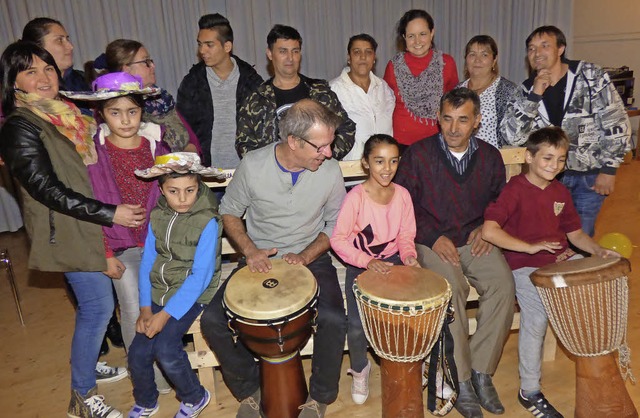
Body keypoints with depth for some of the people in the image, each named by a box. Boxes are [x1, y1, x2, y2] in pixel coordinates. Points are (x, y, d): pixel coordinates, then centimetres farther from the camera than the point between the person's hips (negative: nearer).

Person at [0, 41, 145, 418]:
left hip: (97, 225, 8)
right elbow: (48, 191, -19)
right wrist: (110, 213, -21)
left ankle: (88, 365, 40)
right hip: (68, 229, -8)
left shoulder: (70, 113, 10)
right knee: (98, 306, -4)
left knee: (97, 302, 18)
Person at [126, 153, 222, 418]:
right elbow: (147, 262, 2)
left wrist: (166, 314, -20)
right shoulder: (157, 216, -1)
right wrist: (145, 307, -7)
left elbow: (200, 276, -19)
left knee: (165, 348, -22)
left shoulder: (207, 222, -17)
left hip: (191, 295, -5)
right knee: (138, 354, -5)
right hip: (158, 292, 5)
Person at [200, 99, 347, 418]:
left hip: (310, 258, 0)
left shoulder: (330, 170, -11)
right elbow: (229, 212, 3)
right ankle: (249, 389, 12)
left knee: (334, 320, -27)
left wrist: (305, 256, -14)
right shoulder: (253, 165, -12)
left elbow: (335, 224, 1)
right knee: (212, 321, -16)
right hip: (259, 260, 1)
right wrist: (250, 250, -14)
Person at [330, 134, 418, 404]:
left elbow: (406, 236, 6)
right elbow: (338, 239, -16)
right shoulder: (355, 197, -16)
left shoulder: (402, 194, -3)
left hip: (392, 261, 4)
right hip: (360, 266, -3)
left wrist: (408, 256, -13)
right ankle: (359, 369, 15)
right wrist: (367, 261, -24)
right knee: (357, 324, -19)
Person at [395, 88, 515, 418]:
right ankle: (459, 379, -14)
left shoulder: (490, 156, 8)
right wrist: (433, 238, -13)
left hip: (475, 240, 4)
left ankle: (481, 371, -6)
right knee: (451, 287, -31)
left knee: (503, 285, -23)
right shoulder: (417, 154, -4)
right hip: (431, 241, -3)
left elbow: (500, 201, 20)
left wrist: (485, 228, 1)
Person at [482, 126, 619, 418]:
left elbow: (574, 233, 18)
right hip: (525, 265, -7)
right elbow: (489, 231, -23)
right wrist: (531, 247, -23)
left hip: (561, 259, 7)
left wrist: (597, 250, -1)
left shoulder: (560, 192, 13)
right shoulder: (515, 189, -11)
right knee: (536, 315, -22)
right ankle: (529, 391, -3)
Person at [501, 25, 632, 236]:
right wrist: (534, 95, -23)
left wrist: (609, 170, -10)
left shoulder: (591, 76, -10)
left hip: (590, 176, -2)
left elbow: (617, 124, -9)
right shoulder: (527, 89, -3)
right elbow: (512, 136, -16)